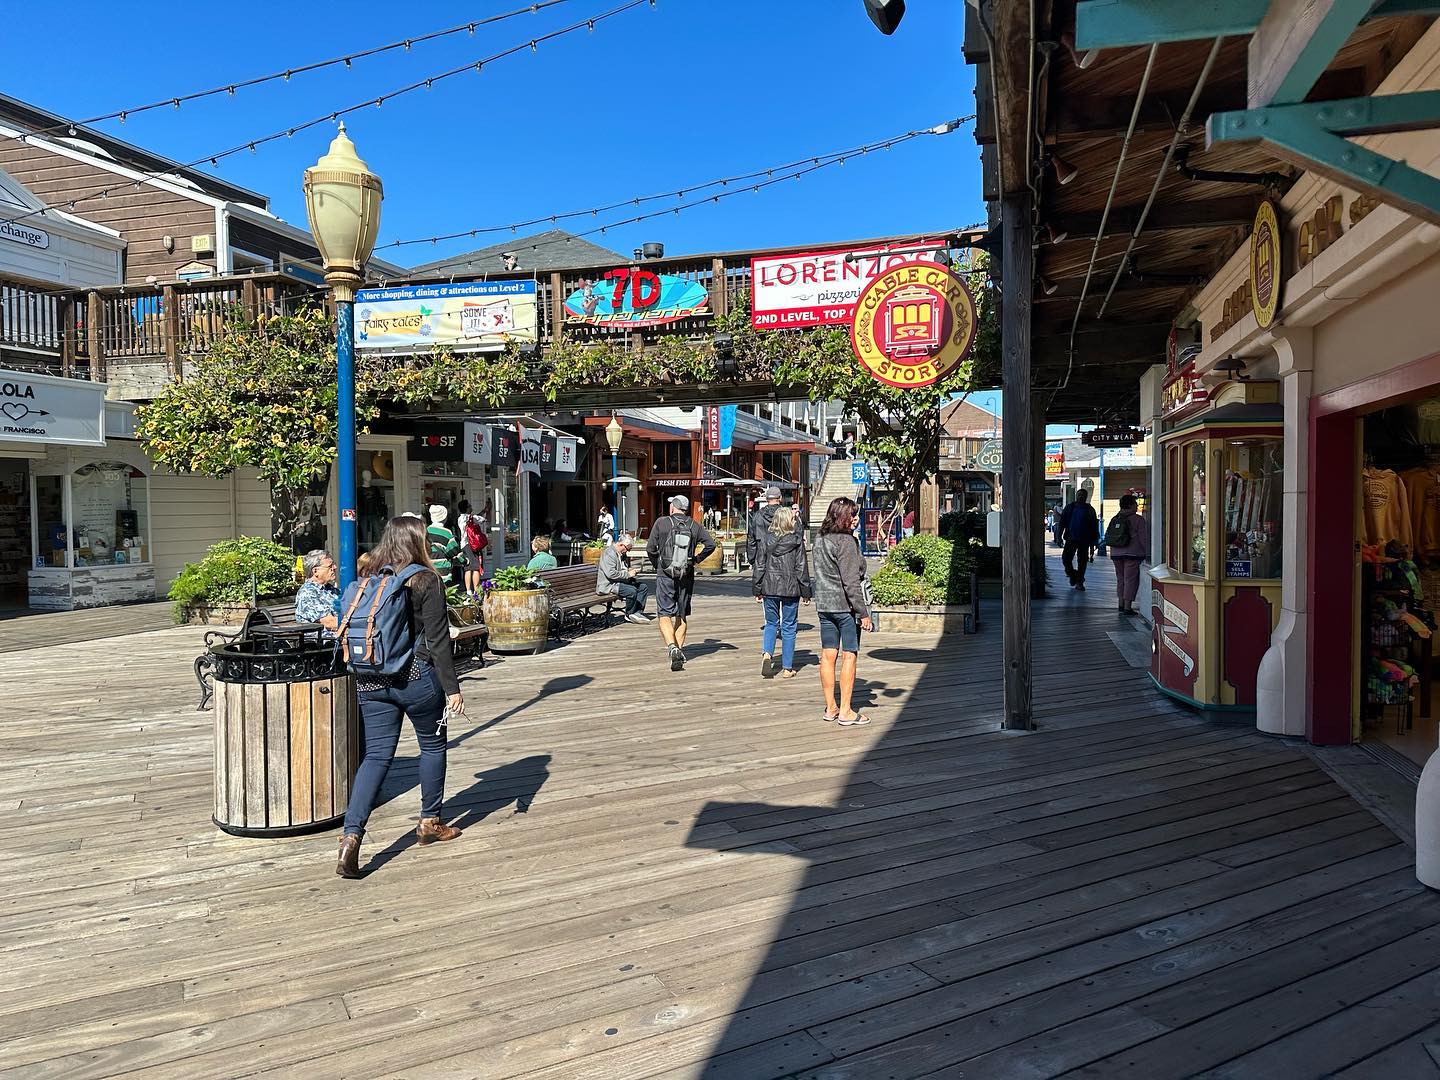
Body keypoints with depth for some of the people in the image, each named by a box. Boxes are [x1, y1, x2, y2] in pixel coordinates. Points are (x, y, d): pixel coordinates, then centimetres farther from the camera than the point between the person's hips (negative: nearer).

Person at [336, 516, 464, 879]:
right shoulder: (426, 581, -9)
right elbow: (438, 641, -12)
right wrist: (452, 689, -9)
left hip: (370, 681, 5)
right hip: (416, 678, -5)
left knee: (377, 755, 6)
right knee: (432, 746, 15)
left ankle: (351, 835, -7)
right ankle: (430, 822, 27)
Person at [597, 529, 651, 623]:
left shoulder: (623, 554, 17)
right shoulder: (609, 553, -15)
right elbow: (610, 573, -26)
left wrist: (630, 570, 12)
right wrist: (628, 574, -21)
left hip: (621, 581, 10)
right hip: (609, 585, -10)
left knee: (644, 587, -1)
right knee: (632, 590, -30)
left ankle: (637, 612, -3)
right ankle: (629, 615, -10)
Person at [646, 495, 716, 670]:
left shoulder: (661, 523, -4)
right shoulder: (694, 525, 4)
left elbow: (650, 549, -5)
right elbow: (710, 544, -3)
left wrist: (657, 566, 11)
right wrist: (696, 559, 9)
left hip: (665, 575, -3)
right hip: (687, 576, 3)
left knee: (665, 615, -3)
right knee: (682, 616, 16)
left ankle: (672, 647, -22)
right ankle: (679, 649, 17)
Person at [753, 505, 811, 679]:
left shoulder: (766, 539, 0)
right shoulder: (797, 540, -6)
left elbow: (760, 566, 2)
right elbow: (801, 568, -4)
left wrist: (757, 590, 9)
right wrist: (806, 591, 4)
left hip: (770, 587, 2)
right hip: (790, 588, -2)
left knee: (771, 623, 17)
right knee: (788, 627, 8)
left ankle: (767, 653, -8)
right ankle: (787, 668, 11)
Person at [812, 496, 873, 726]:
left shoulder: (820, 539, 10)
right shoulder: (846, 541, -15)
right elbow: (851, 581, -18)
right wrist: (863, 612, -14)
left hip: (824, 604, 8)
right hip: (845, 605, -8)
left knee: (828, 655, 10)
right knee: (849, 655, 0)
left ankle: (831, 708, 18)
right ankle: (845, 712, 3)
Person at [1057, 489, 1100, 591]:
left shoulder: (1090, 510, 6)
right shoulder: (1069, 508, 7)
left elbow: (1094, 527, 8)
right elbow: (1062, 522, 8)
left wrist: (1093, 542, 3)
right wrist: (1060, 536, 0)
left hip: (1084, 540, 0)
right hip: (1071, 538, 0)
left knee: (1082, 561, 2)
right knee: (1066, 558, -11)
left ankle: (1079, 582, 11)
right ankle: (1072, 574, 15)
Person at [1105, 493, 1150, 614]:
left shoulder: (1115, 519, 10)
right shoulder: (1138, 520, -8)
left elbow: (1107, 536, 14)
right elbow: (1144, 538, -9)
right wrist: (1147, 553, -3)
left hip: (1116, 554, 6)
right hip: (1132, 554, -6)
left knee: (1120, 578, 15)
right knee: (1130, 579, -3)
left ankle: (1121, 604, 20)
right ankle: (1127, 607, -6)